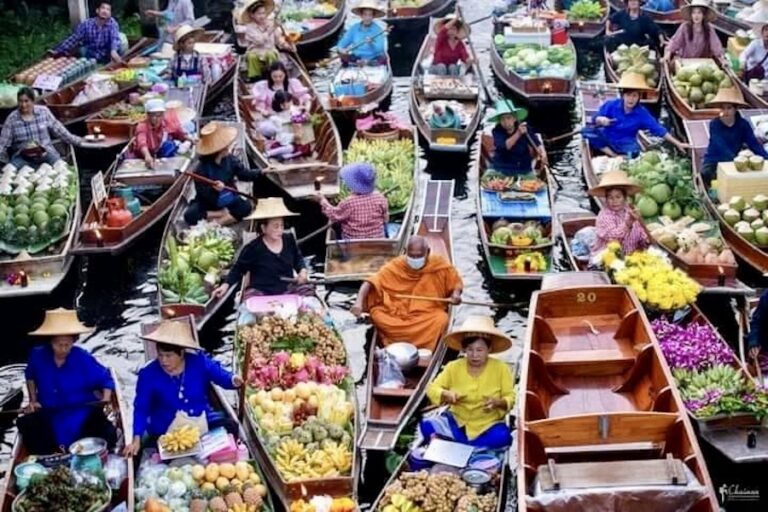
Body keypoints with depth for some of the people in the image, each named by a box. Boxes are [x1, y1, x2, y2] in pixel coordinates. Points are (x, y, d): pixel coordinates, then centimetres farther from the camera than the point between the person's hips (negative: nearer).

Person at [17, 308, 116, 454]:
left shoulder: (83, 358, -14)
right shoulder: (38, 356, -6)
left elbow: (106, 379, -2)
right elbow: (30, 376, 18)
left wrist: (106, 400, -19)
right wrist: (33, 401, 10)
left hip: (82, 415, -3)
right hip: (49, 417, 3)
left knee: (107, 435, -27)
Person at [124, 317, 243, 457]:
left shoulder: (199, 361, -6)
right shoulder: (148, 375, -9)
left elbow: (221, 375, -4)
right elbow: (141, 408, -9)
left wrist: (233, 380, -31)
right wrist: (136, 439, -19)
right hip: (166, 432, -1)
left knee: (230, 426, -20)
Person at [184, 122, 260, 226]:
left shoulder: (230, 159, -4)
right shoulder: (202, 168, -20)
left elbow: (244, 174, 6)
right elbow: (202, 192, -23)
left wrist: (262, 172, -3)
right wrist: (213, 189, -43)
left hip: (228, 200, 4)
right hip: (208, 202, -4)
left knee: (246, 206, -28)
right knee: (190, 216, -31)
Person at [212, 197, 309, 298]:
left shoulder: (289, 240, 4)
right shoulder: (253, 248, -8)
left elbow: (298, 258, 23)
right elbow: (238, 268, 6)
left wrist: (302, 270, 3)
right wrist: (226, 285, -7)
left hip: (288, 289, 4)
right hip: (260, 292, -4)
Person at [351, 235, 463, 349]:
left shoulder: (440, 265, -3)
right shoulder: (395, 266, -5)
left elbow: (456, 282, 11)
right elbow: (370, 282, -9)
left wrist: (456, 294, -12)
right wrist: (359, 302, -27)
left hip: (429, 315, 0)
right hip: (397, 315, 1)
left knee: (441, 320, -34)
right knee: (377, 315, -28)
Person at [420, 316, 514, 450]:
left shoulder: (501, 369, -7)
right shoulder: (453, 367, -3)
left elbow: (510, 397, -6)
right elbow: (432, 388, -4)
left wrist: (498, 402, -29)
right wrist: (446, 394, -26)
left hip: (487, 425, -1)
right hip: (457, 422, 1)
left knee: (502, 437, -36)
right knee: (427, 425, -22)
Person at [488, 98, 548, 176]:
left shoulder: (524, 128, -6)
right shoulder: (497, 131, -10)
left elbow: (537, 144, -13)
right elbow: (505, 146, -27)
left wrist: (543, 154, -34)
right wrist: (518, 134, -40)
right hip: (502, 170, -1)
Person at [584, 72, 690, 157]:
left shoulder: (642, 113, -9)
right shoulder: (611, 105, -11)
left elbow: (658, 129, -8)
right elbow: (596, 119, -8)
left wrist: (678, 144, -12)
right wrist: (601, 120, -35)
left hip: (625, 144, -2)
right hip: (606, 138, 2)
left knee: (634, 150, -36)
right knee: (588, 131, -27)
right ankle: (612, 155, -24)